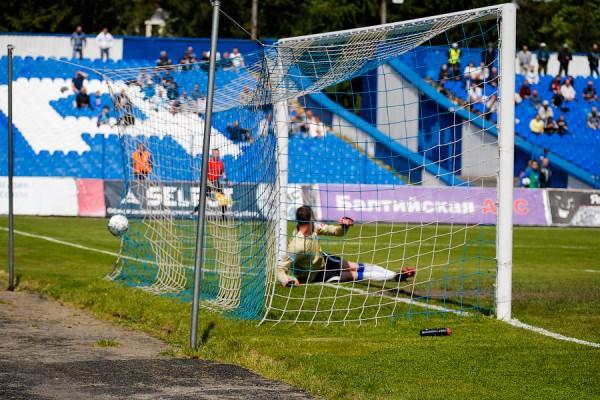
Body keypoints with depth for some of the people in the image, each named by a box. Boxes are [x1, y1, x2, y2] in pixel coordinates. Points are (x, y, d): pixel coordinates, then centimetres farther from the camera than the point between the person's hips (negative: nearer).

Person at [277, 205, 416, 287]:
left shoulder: (313, 227, -18)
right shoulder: (296, 245, -39)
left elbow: (336, 231, -6)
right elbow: (280, 269, -35)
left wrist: (344, 226, -29)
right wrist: (287, 280, -56)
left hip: (322, 260, 7)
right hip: (314, 275, -7)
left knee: (356, 267, 5)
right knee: (354, 274, -6)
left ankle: (396, 276, 13)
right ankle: (395, 277, 2)